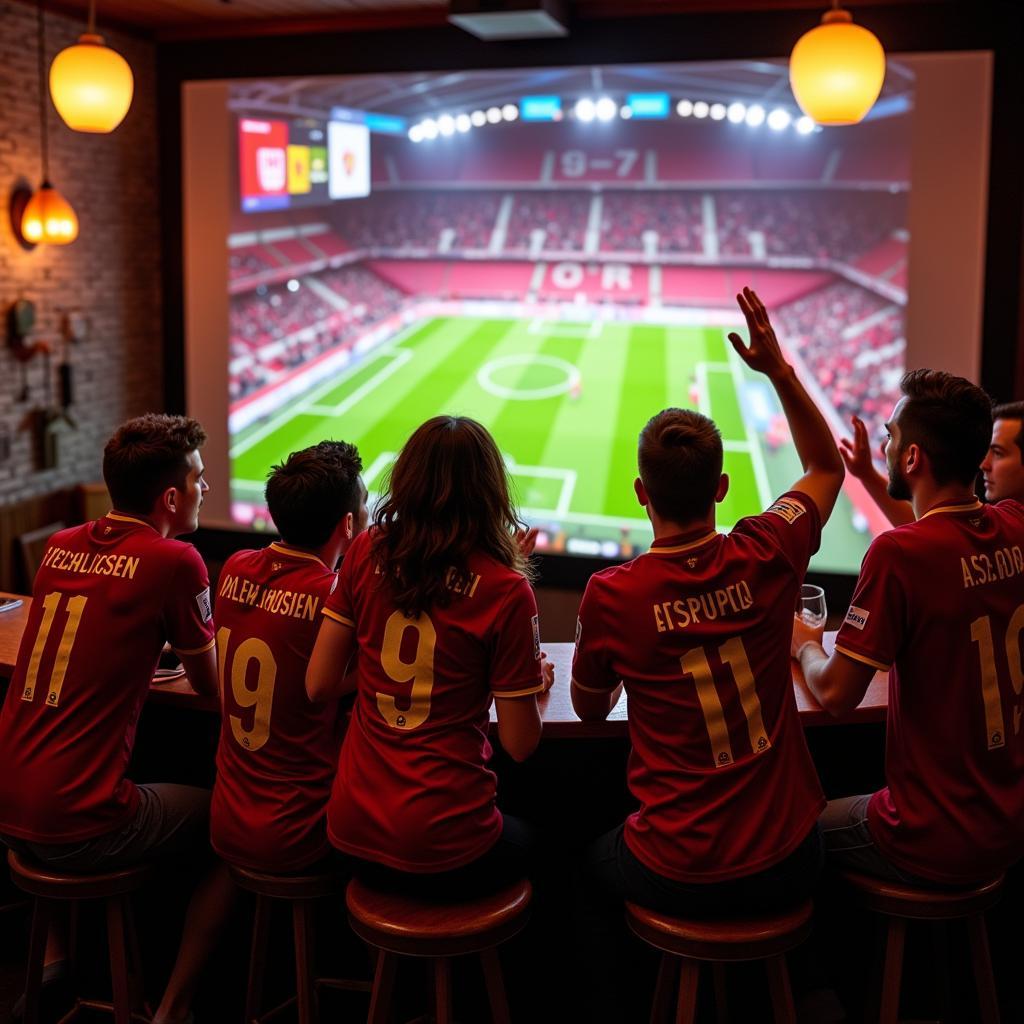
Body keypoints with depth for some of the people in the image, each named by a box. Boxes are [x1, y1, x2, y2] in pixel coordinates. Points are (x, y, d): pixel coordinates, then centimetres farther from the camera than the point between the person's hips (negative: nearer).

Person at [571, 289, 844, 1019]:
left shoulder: (612, 595, -18)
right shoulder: (767, 557, -13)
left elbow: (589, 710, 3)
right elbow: (827, 467, 10)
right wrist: (780, 370, 4)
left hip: (680, 876, -2)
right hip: (786, 863, 3)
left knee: (595, 871, 32)